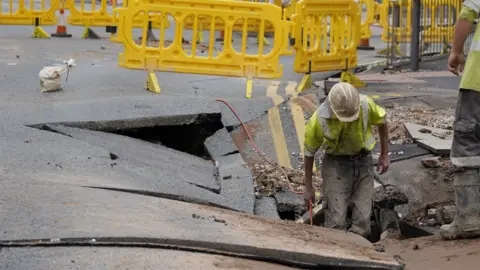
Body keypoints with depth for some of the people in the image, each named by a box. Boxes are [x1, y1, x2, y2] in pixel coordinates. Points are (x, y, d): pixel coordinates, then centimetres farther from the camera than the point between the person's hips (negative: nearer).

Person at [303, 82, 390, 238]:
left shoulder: (366, 105, -23)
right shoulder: (319, 120, -24)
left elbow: (382, 121, 1)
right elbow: (309, 152, -7)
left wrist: (384, 155, 6)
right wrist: (308, 187, 0)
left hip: (363, 162, 2)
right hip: (336, 164, -2)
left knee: (363, 218, 3)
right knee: (336, 221, -7)